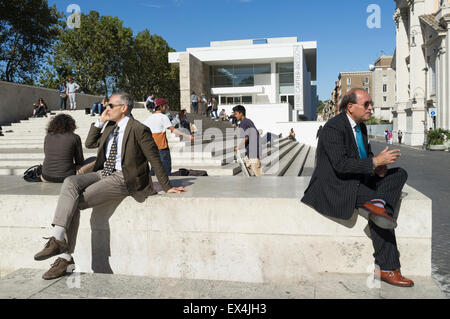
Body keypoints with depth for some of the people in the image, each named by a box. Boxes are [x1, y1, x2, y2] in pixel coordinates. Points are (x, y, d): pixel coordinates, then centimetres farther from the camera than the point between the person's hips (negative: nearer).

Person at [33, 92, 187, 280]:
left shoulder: (139, 130, -7)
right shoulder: (110, 127, 18)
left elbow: (155, 159, -5)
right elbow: (90, 144, 25)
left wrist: (167, 187, -4)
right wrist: (100, 121, 12)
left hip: (122, 179, -7)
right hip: (103, 174, 8)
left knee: (76, 202, -20)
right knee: (70, 182, -20)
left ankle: (66, 257, -13)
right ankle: (58, 239, -24)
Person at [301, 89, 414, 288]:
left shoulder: (361, 127, 12)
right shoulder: (333, 128, -18)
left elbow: (367, 155, 21)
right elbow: (341, 165, -27)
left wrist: (378, 167, -3)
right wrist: (375, 162, -25)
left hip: (358, 181, 10)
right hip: (335, 187, -10)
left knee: (400, 174, -4)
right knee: (379, 210, -24)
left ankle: (376, 204, -27)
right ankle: (387, 269, -17)